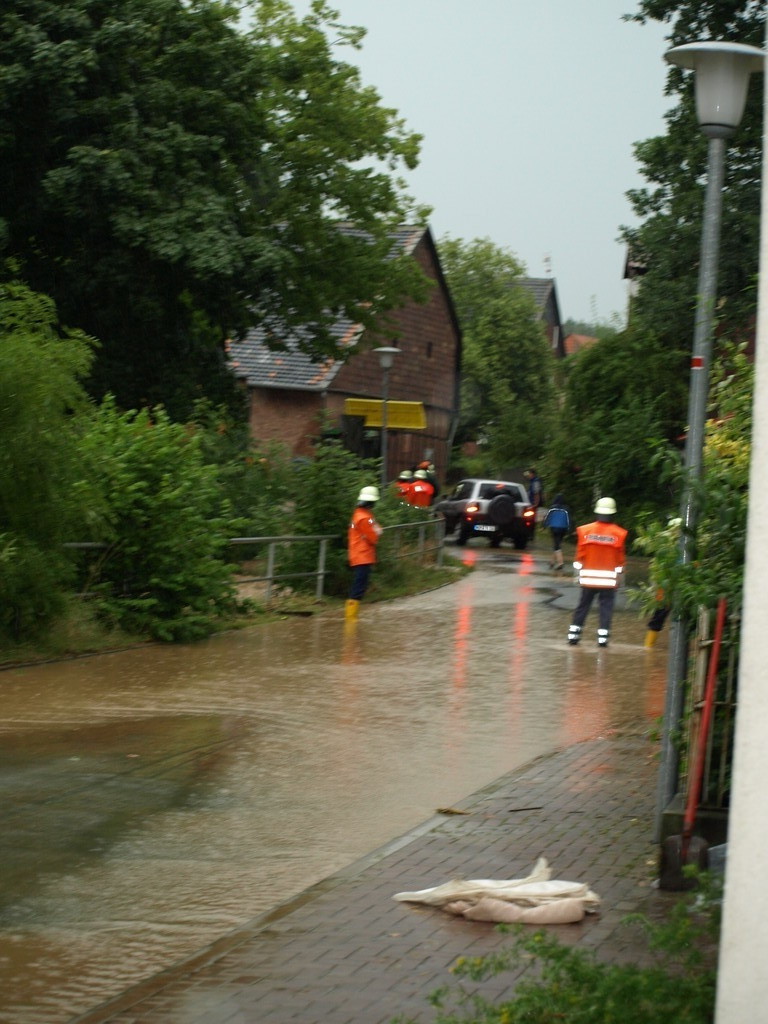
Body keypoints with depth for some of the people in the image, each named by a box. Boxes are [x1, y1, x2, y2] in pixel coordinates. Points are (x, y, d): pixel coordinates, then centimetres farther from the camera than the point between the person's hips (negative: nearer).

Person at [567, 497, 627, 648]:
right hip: (609, 578, -1)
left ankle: (573, 634, 9)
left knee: (583, 606, 9)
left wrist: (578, 572, 10)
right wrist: (618, 575, 10)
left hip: (588, 577, 1)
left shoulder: (585, 531, -2)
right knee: (606, 607, 3)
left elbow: (580, 554, 1)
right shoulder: (619, 534, -4)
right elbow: (620, 558, 0)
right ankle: (603, 636, -2)